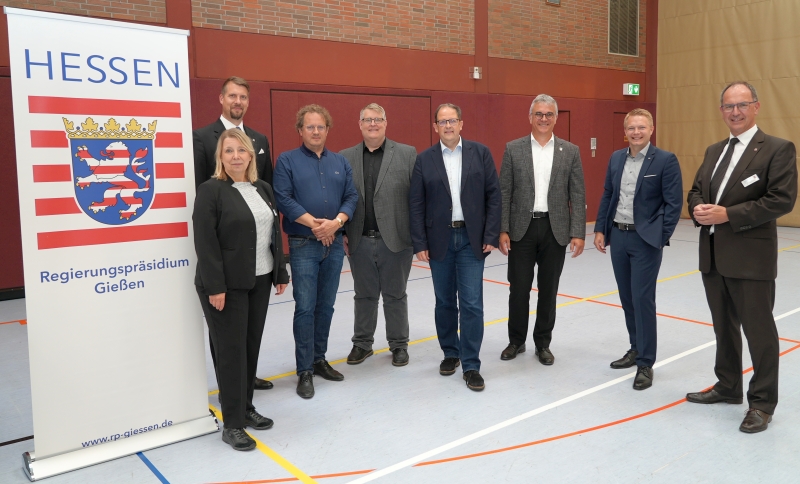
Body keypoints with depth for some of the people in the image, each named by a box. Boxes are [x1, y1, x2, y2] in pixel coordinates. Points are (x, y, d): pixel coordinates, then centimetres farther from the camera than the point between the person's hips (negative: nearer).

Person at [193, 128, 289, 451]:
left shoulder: (263, 188, 11)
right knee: (231, 350, 0)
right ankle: (232, 424, 11)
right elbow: (205, 243, -15)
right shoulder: (211, 190, -10)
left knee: (252, 346, 13)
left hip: (259, 281, 6)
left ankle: (246, 408, 28)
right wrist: (215, 286, -20)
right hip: (227, 285, -6)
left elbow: (274, 233, 15)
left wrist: (281, 273, 13)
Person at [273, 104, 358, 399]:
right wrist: (314, 223, -18)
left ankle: (319, 359, 24)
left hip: (335, 244, 4)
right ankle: (304, 371, 5)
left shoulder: (340, 162, 11)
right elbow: (283, 198, -10)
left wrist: (336, 222, -13)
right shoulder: (287, 161, 0)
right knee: (305, 308, -4)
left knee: (326, 306, 11)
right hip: (303, 245, -4)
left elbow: (352, 197, 4)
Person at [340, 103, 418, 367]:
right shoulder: (345, 158, 6)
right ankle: (362, 343, 29)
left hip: (395, 240, -2)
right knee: (364, 295, 14)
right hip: (359, 242, 2)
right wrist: (341, 232, 0)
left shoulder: (407, 154, -1)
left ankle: (399, 344, 25)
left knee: (395, 295, 10)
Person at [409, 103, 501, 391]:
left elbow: (493, 195, 0)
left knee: (472, 303, -2)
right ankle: (450, 353, 29)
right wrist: (419, 243, -5)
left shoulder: (480, 153, 2)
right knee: (445, 302, 11)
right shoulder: (424, 159, 2)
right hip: (439, 240, 1)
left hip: (472, 239, -1)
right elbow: (416, 204, 0)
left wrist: (491, 235, -6)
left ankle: (471, 365, 7)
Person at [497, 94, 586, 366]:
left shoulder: (570, 151, 3)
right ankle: (516, 341, 22)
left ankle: (543, 343, 23)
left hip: (555, 229, 1)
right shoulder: (513, 149, 1)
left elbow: (578, 195, 1)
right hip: (521, 228, -1)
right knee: (518, 288, 4)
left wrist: (578, 233, -6)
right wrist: (502, 230, -7)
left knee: (548, 290, 8)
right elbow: (504, 193, -1)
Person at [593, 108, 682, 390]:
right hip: (618, 237, 6)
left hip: (645, 240, -5)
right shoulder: (616, 158, 9)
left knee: (643, 299, -5)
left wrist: (661, 238, -13)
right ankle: (636, 349, 30)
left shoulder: (666, 160, -7)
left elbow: (674, 203, -9)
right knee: (627, 298, 13)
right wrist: (600, 229, 7)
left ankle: (646, 364, 6)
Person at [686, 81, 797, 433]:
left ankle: (762, 403, 15)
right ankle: (728, 387, 33)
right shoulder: (713, 151, 15)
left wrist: (728, 214, -20)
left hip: (751, 257, -7)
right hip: (713, 255, 7)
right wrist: (698, 209, -7)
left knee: (758, 330, 1)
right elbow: (696, 190, 16)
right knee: (724, 326, 18)